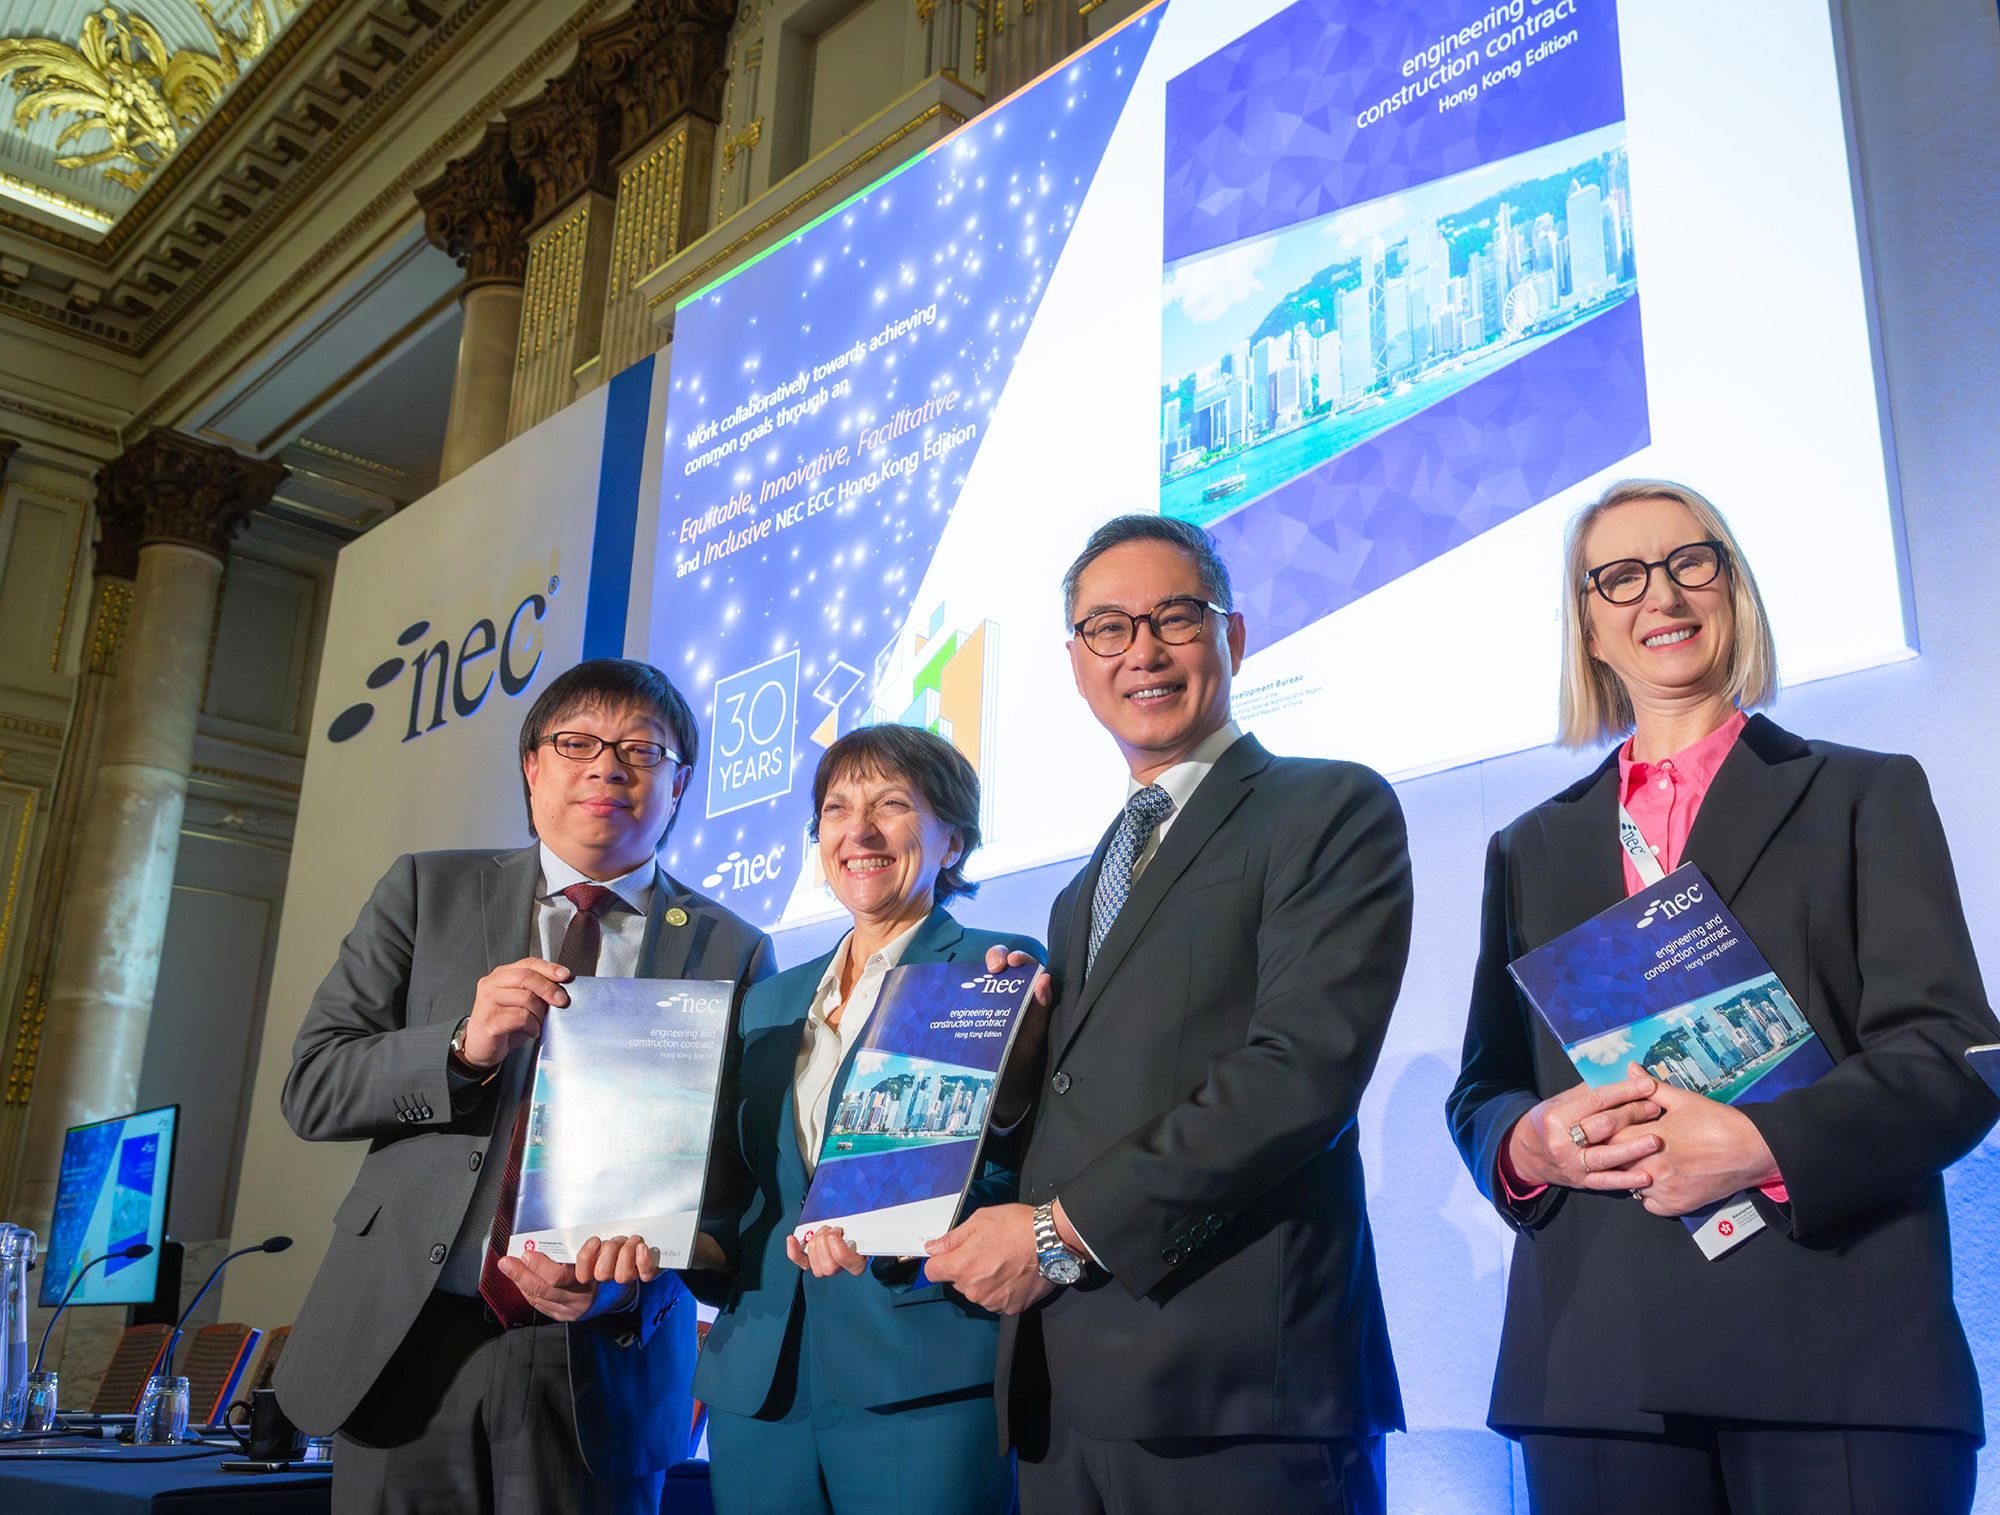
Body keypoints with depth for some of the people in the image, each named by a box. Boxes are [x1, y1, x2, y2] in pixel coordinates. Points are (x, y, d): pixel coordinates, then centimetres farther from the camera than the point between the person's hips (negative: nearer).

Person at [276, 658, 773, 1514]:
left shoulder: (732, 953, 2)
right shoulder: (427, 891, 6)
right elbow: (313, 1088, 1)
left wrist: (631, 1269, -17)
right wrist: (463, 1046, -16)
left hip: (601, 1363, -1)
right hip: (406, 1344, 1)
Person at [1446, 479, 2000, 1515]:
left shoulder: (1867, 795, 10)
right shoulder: (1530, 849, 18)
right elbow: (1481, 1089, 15)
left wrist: (1764, 1143, -16)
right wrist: (1531, 1141, -8)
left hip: (1838, 1354, -2)